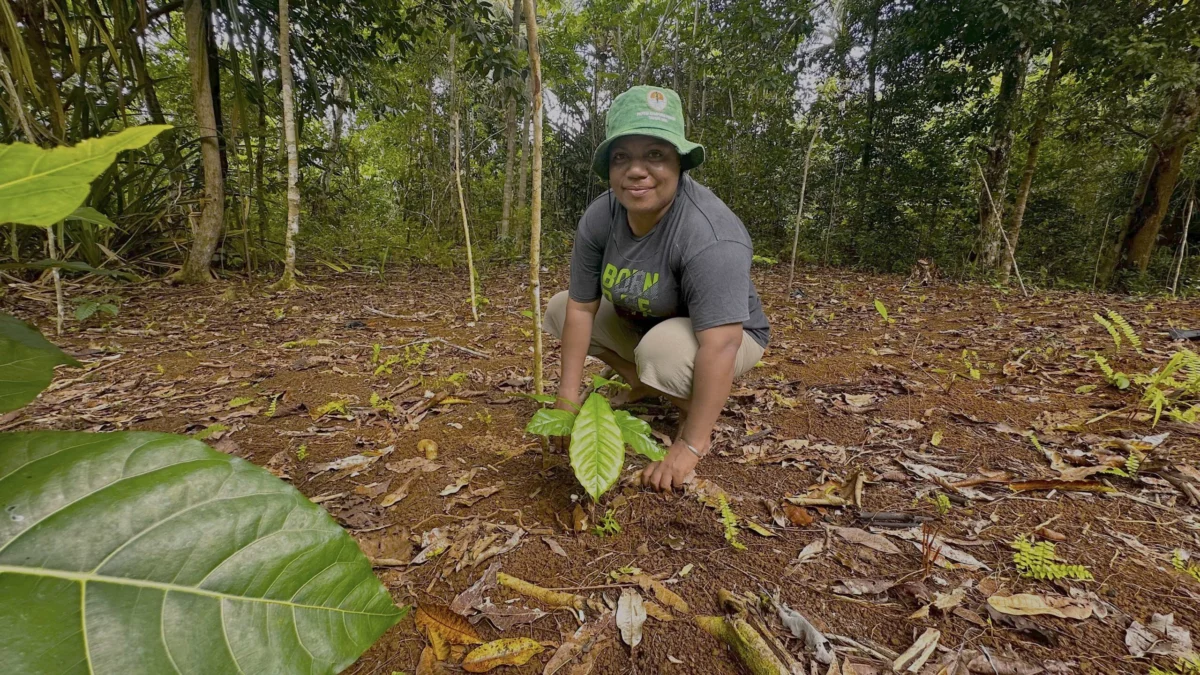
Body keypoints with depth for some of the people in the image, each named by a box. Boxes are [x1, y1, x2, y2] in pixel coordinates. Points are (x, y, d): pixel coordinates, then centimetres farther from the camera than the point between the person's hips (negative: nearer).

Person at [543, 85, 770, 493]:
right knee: (559, 309, 3)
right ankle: (644, 387, 12)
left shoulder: (709, 236, -36)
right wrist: (568, 398, -12)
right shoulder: (598, 219, -16)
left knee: (663, 349, -37)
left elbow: (719, 345, -38)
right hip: (639, 323, 6)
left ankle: (694, 410, -2)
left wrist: (691, 446, -35)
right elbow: (582, 307, -13)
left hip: (722, 334, -6)